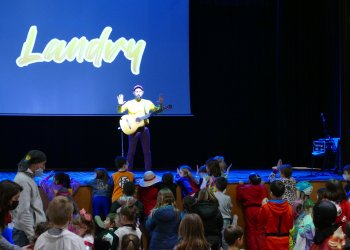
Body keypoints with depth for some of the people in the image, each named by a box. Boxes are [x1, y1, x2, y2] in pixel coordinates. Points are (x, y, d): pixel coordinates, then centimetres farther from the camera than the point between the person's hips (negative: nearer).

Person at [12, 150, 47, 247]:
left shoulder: (27, 178, 15)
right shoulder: (23, 180, -15)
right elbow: (24, 211, -20)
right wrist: (32, 236, -22)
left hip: (31, 229, 10)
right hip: (25, 232, -10)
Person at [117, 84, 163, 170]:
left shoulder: (148, 103, 8)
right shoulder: (129, 103, 3)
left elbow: (157, 110, 12)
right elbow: (120, 111, -3)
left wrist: (160, 104, -8)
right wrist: (120, 105, -23)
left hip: (144, 129, 2)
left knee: (147, 151, 3)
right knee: (131, 151, 1)